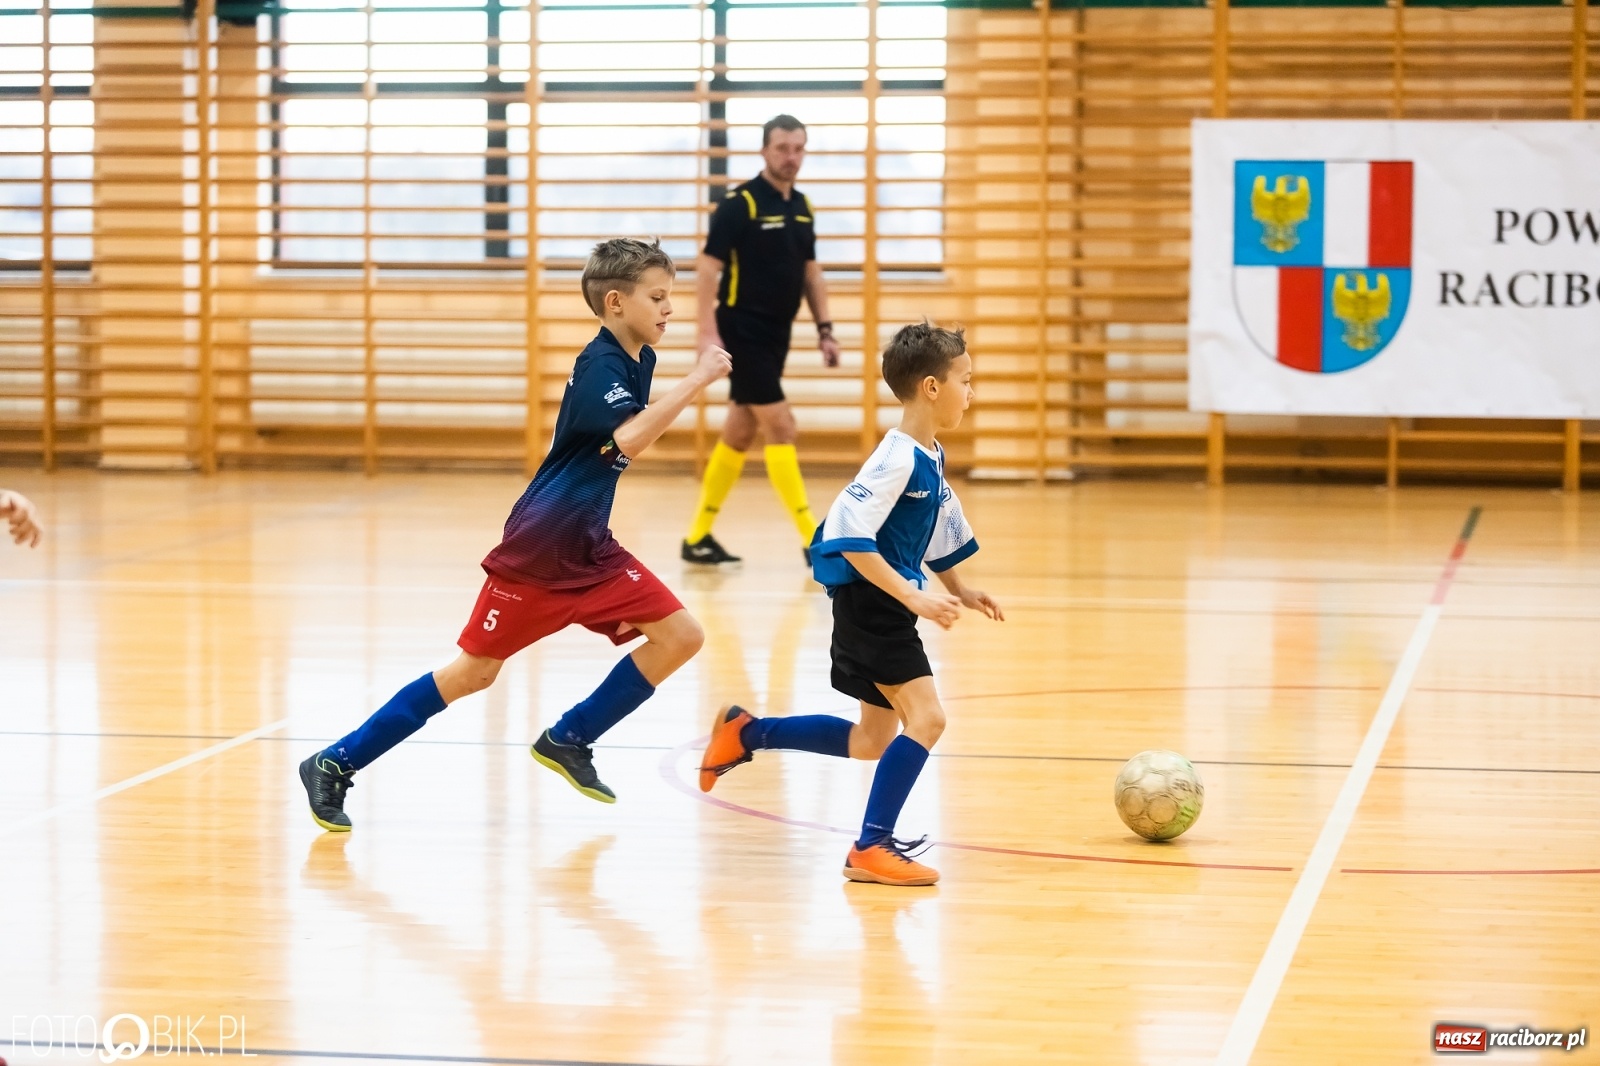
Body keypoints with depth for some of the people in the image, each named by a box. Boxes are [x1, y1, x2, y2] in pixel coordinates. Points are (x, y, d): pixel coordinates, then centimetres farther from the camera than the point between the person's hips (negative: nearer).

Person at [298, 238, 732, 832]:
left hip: (589, 549, 8)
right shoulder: (601, 364, -18)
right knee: (474, 673, -1)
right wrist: (697, 381, -33)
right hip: (536, 550, -8)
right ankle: (334, 765, 9)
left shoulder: (637, 361, 8)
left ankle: (568, 740, 9)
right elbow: (629, 440, -37)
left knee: (680, 636, -4)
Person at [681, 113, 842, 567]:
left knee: (739, 433, 10)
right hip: (744, 335, -8)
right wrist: (709, 332, -21)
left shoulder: (802, 207, 10)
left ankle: (699, 537, 17)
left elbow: (811, 273, 18)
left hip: (775, 339, 8)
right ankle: (813, 541, -9)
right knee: (780, 426, -10)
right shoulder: (740, 204, -12)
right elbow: (707, 269, -14)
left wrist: (825, 330, 11)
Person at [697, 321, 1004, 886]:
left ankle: (743, 733, 27)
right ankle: (871, 848, -11)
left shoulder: (932, 459, 10)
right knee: (925, 717, -15)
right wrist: (915, 598, -28)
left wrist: (959, 588, 16)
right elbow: (850, 538, -26)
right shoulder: (897, 458, -20)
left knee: (871, 742, 16)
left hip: (890, 605, 10)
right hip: (869, 601, -10)